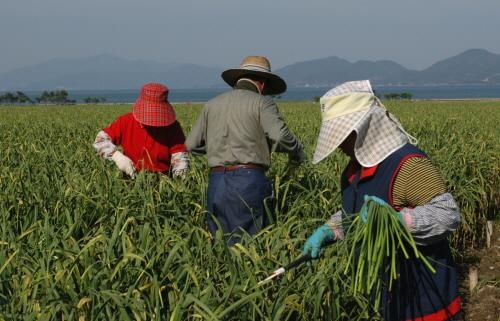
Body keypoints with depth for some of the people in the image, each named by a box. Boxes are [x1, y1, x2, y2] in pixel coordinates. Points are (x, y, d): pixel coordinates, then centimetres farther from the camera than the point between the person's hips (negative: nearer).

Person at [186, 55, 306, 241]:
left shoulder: (212, 104, 16)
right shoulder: (262, 103, 0)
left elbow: (191, 145, 17)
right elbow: (280, 136, -16)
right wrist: (297, 153, 3)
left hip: (216, 181, 5)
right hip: (249, 179, -4)